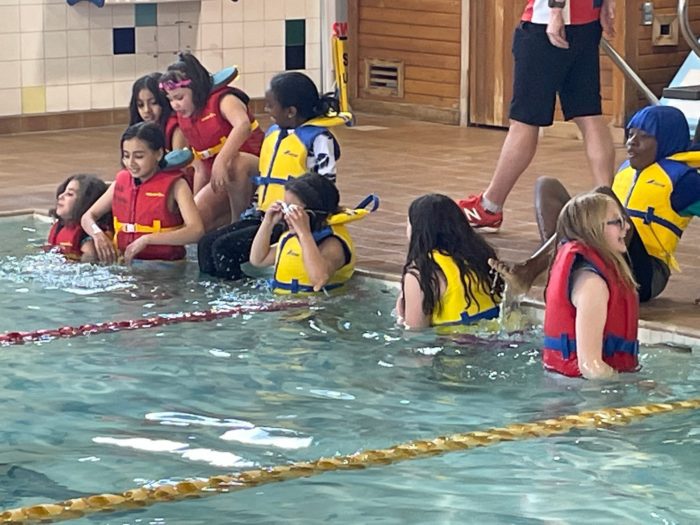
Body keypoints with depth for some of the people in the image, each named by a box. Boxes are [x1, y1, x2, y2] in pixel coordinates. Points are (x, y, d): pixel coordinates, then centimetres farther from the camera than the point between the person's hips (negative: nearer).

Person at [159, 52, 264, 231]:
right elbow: (201, 170, 14)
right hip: (222, 183, 7)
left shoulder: (223, 100, -14)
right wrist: (195, 203, 7)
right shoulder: (184, 120, 10)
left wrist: (221, 161, -49)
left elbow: (243, 125, -39)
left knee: (234, 163, -40)